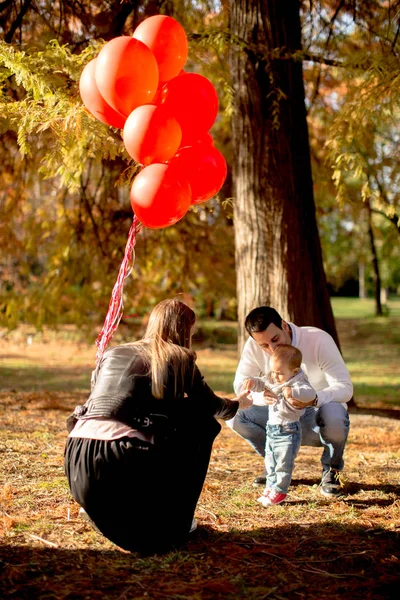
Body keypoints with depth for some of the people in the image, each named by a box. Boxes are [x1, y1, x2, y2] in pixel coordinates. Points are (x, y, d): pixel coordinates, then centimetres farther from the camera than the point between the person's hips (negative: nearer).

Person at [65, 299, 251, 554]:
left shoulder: (112, 354, 21)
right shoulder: (179, 359, 9)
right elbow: (212, 406, 25)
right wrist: (237, 404, 48)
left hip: (78, 471, 6)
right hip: (121, 470, -6)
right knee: (200, 420, 16)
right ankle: (173, 518, 17)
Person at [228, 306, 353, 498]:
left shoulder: (319, 340, -24)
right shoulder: (253, 346, -14)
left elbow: (345, 387, -27)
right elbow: (240, 383, -12)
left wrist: (314, 399, -47)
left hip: (317, 416, -3)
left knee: (333, 414, -39)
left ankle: (331, 471, -6)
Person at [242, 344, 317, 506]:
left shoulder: (298, 383, -20)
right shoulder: (272, 380, 4)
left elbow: (310, 393, -36)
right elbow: (261, 383, 13)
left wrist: (293, 392, -54)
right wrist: (252, 382, -11)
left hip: (288, 432, -8)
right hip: (272, 430, 8)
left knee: (284, 463, -2)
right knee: (270, 462, 18)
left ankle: (279, 491, 8)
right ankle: (270, 487, 29)